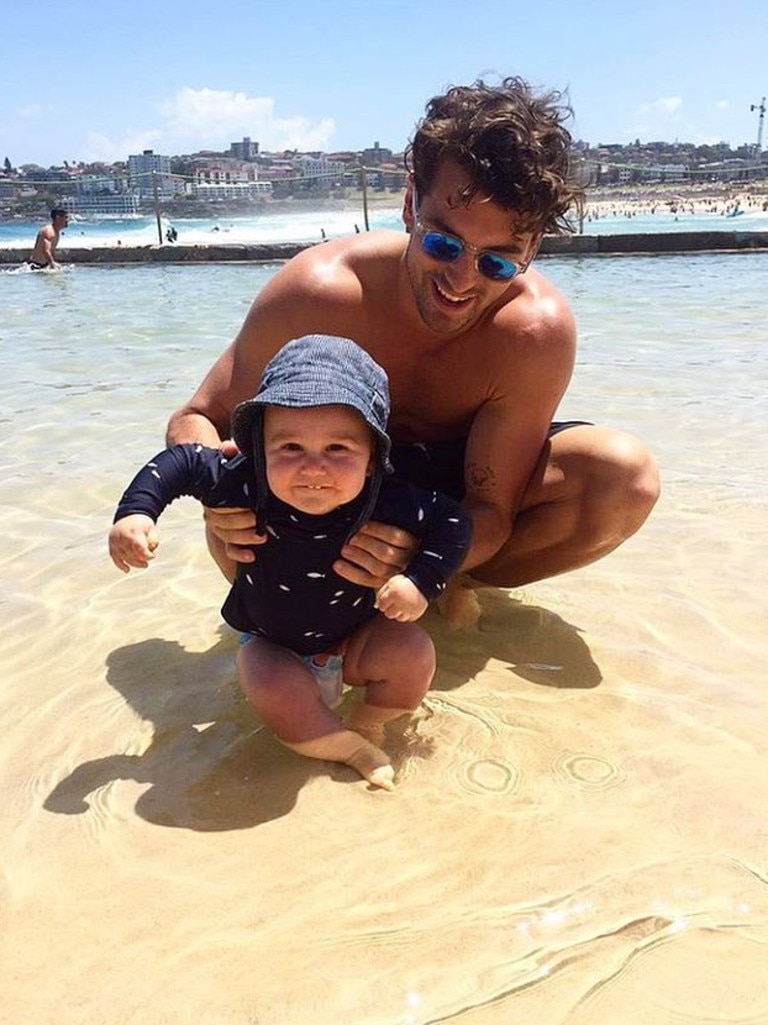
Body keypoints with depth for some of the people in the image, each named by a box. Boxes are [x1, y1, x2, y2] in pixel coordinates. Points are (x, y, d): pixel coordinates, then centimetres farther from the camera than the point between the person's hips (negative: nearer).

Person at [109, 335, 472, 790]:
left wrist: (422, 581, -30)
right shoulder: (247, 487, -29)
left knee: (414, 652, -22)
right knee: (276, 693, -30)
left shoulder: (385, 500, -30)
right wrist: (135, 512, -27)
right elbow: (182, 461, -15)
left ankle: (368, 722, 5)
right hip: (274, 646, 0)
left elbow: (453, 520, -17)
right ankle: (355, 750, -6)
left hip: (359, 638, 1)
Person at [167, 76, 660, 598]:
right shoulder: (320, 291, -28)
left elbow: (491, 513, -24)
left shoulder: (536, 330, -29)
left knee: (627, 479, -25)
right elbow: (197, 419, -18)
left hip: (461, 480, 1)